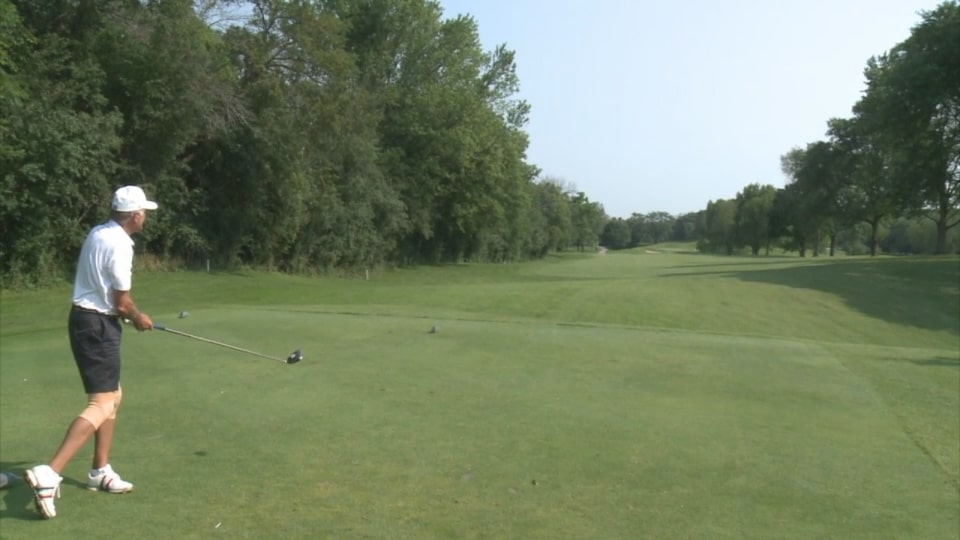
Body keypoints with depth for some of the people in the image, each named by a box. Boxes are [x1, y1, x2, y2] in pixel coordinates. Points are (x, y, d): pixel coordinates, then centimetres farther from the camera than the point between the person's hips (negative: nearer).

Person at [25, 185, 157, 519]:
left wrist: (129, 314, 14)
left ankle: (101, 471, 25)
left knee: (114, 396, 18)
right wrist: (139, 318, 4)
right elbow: (122, 303, -15)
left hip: (86, 319, 10)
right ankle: (49, 474, -19)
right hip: (97, 325, -10)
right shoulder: (119, 245, -19)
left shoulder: (97, 233, 8)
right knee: (102, 405, -11)